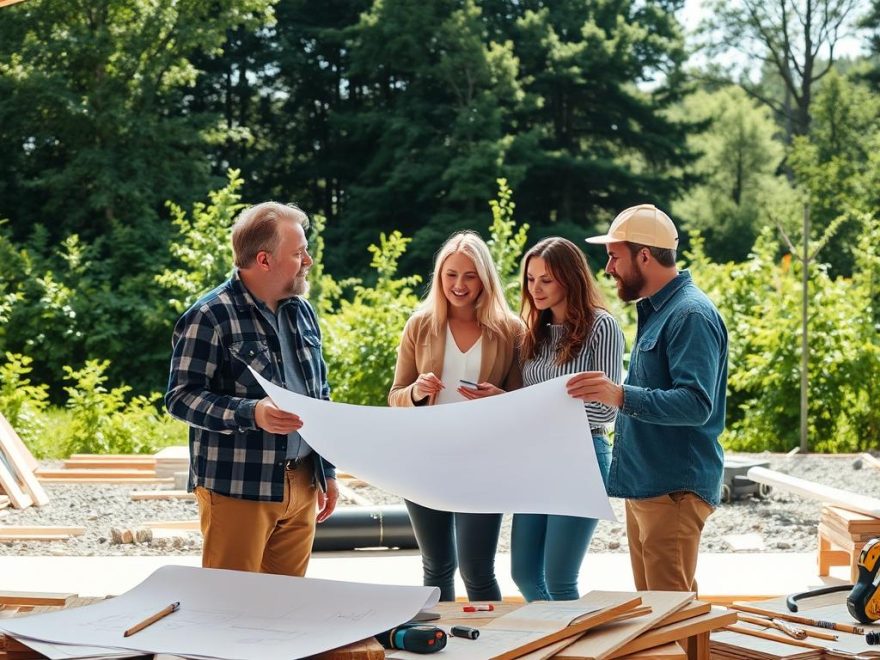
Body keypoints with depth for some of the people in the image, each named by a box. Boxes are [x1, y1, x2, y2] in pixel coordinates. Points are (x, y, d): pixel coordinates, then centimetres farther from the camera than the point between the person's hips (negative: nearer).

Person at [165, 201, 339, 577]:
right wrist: (251, 414, -28)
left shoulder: (301, 311, 12)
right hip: (238, 487, -7)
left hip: (302, 484, 7)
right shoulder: (210, 317, -11)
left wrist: (327, 471, 17)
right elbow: (181, 398, -14)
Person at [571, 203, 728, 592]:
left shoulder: (691, 315, -16)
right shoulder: (655, 309, 17)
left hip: (674, 491, -10)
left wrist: (622, 396, -37)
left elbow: (696, 403, -27)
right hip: (644, 486, 10)